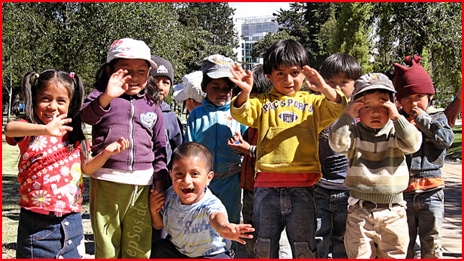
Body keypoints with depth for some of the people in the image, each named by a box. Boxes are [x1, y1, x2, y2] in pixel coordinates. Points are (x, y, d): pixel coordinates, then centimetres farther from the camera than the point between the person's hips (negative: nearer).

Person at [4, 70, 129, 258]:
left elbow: (86, 167, 13)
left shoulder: (74, 136, 6)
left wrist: (106, 153, -7)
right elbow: (9, 129, -30)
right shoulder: (29, 131, -7)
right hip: (37, 223, -4)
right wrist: (44, 129, -49)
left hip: (70, 220, 4)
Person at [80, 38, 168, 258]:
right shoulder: (101, 96, 3)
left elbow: (160, 147, 15)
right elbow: (86, 116, -19)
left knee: (138, 249, 6)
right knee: (106, 248, 8)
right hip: (106, 180, -2)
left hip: (142, 183, 2)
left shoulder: (152, 105, 11)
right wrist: (106, 98, -38)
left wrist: (160, 180, 5)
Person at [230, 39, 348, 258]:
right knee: (264, 246, 13)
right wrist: (244, 93, -27)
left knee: (304, 247, 10)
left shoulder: (313, 102, 11)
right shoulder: (263, 102, 9)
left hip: (301, 186, 0)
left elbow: (337, 109, -3)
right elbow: (243, 115, -6)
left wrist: (324, 89, -23)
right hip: (267, 186, 1)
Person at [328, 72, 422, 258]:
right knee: (359, 255, 8)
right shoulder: (354, 133, -1)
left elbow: (413, 144, -15)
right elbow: (337, 144, -17)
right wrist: (348, 115, -18)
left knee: (394, 255, 13)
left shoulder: (395, 132, 1)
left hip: (393, 211, 1)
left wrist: (397, 117, -19)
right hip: (360, 211, -1)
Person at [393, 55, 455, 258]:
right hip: (402, 191, 0)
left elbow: (446, 139, -12)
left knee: (432, 245, 9)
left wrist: (423, 119, -11)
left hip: (431, 190, 0)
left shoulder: (437, 118, 6)